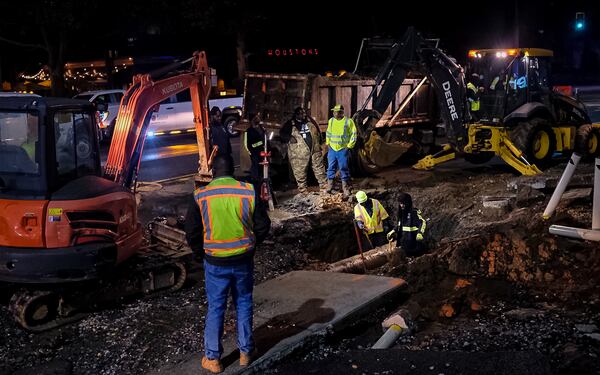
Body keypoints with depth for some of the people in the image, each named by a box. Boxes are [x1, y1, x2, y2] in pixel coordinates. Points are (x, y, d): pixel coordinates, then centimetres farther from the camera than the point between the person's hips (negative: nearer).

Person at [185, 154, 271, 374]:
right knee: (243, 304, 16)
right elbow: (263, 225, -1)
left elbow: (192, 232, -4)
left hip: (215, 262, -1)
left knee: (215, 308, 11)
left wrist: (202, 252, 13)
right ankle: (245, 352, 26)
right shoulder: (249, 192, -7)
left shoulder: (201, 196, -9)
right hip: (244, 260, 1)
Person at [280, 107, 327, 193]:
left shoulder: (310, 121, 11)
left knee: (319, 166, 7)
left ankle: (324, 183, 17)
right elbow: (282, 133, 2)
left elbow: (318, 131, 20)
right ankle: (302, 187, 13)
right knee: (300, 171, 1)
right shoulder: (291, 124, 1)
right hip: (299, 153, -3)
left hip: (315, 149, 3)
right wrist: (289, 138, -15)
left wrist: (319, 142, 14)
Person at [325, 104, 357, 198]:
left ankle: (346, 190, 5)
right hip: (332, 149, 4)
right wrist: (328, 143, 13)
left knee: (344, 169, -1)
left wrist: (349, 146, -6)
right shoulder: (331, 121, 5)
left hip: (343, 150, -4)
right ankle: (329, 187, 21)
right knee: (331, 168, 9)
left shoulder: (348, 121, -8)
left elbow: (354, 134, -3)